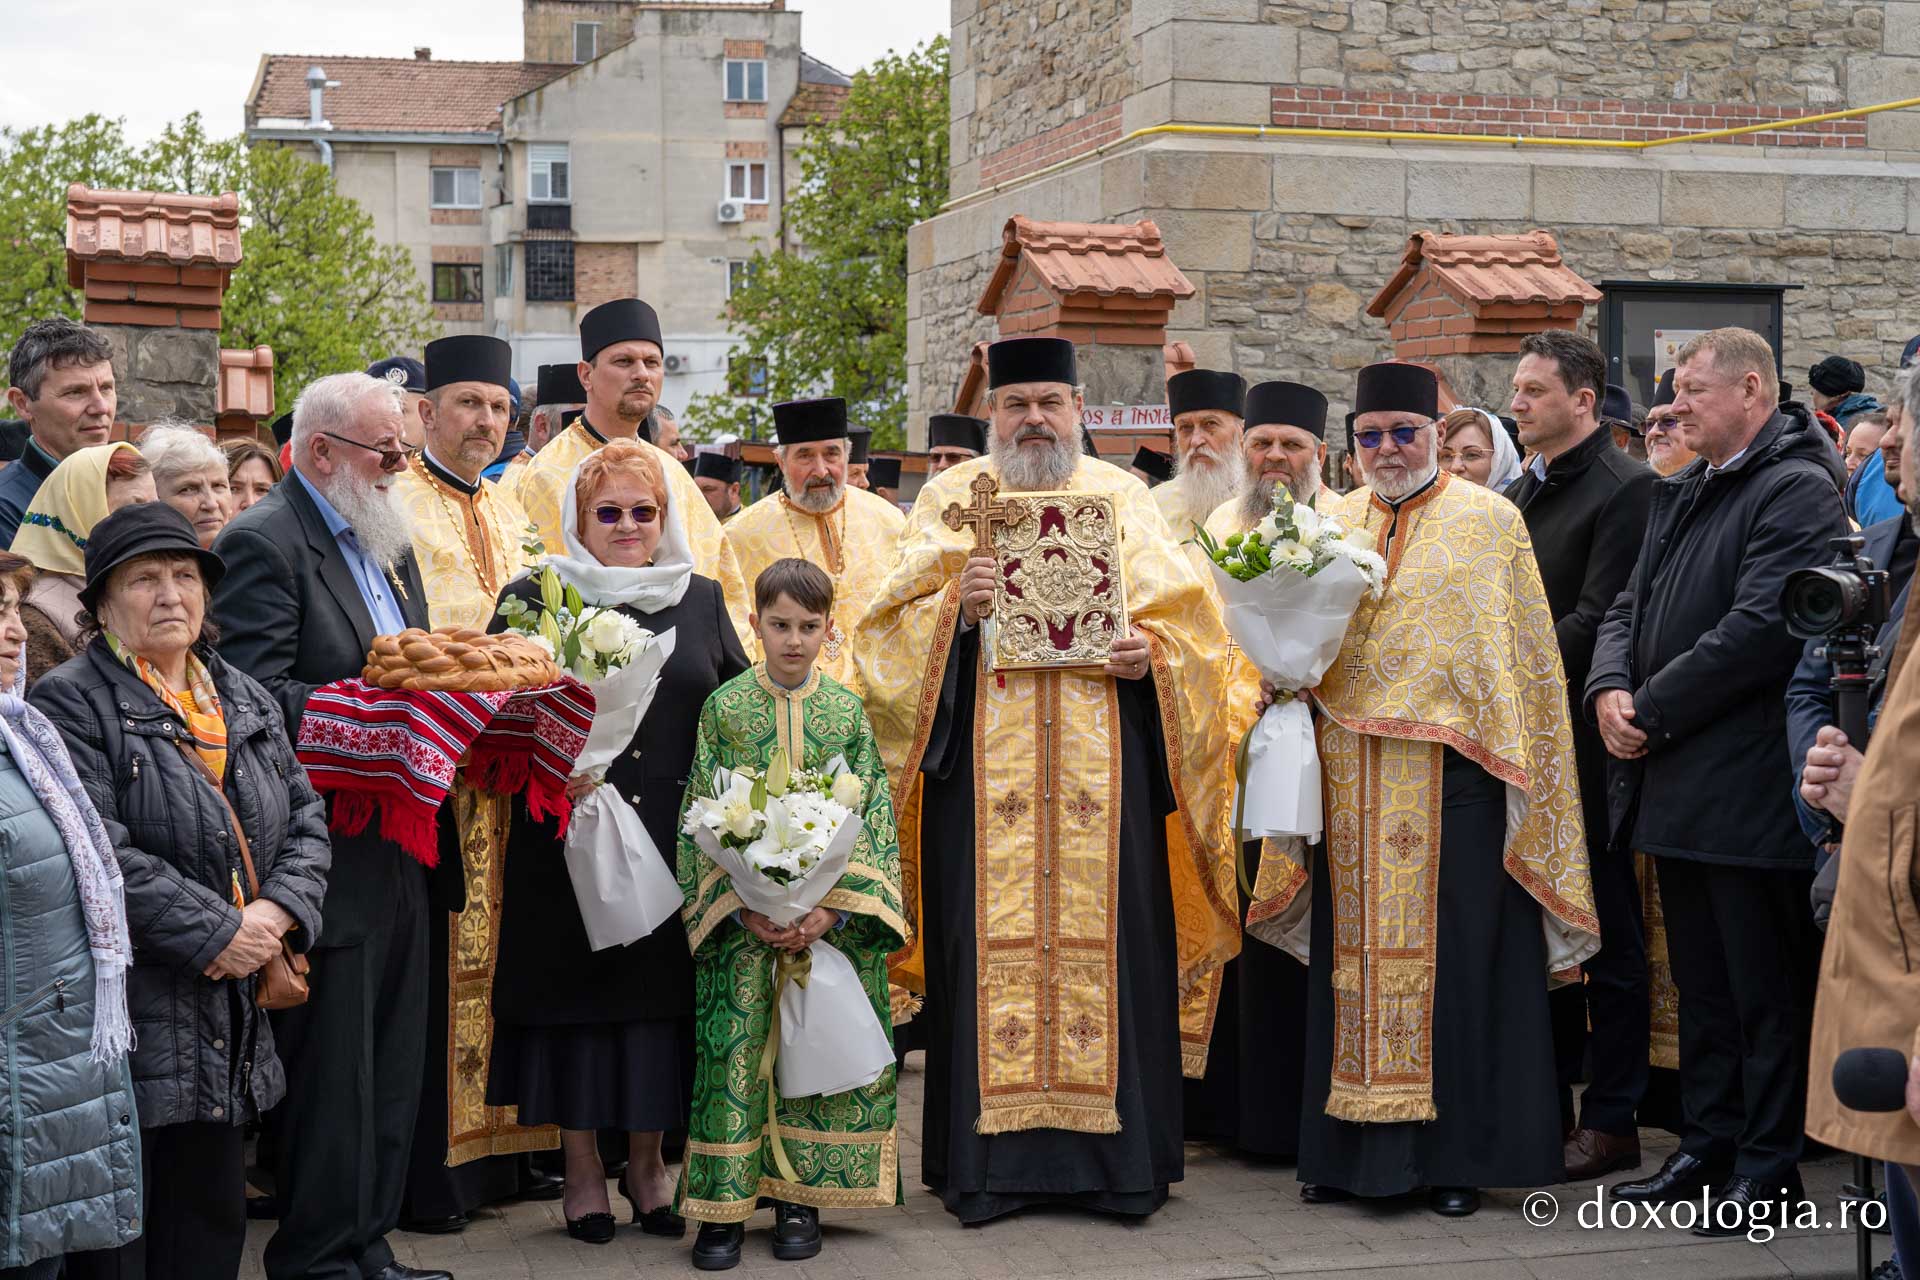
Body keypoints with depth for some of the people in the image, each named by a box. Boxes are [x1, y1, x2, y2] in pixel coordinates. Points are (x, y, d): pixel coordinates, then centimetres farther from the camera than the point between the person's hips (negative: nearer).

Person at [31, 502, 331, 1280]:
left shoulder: (244, 700, 15)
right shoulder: (70, 704, -8)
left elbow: (305, 821, 11)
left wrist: (278, 911, -9)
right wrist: (217, 934, -19)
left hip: (229, 1025, 7)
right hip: (127, 1018, -7)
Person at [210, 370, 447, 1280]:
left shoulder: (389, 542, 17)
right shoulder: (263, 542, -11)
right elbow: (255, 696, -20)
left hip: (399, 852, 9)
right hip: (329, 853, -9)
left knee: (392, 1064, 14)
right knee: (332, 1064, -1)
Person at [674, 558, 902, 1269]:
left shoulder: (848, 711, 4)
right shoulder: (724, 706, 1)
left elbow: (870, 815, 1)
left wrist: (831, 910, -12)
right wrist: (743, 910, -13)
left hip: (833, 913, 1)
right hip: (741, 911, -1)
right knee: (734, 1045, -4)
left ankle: (799, 1198, 13)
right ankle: (725, 1206, 3)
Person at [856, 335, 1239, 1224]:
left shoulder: (1123, 499, 14)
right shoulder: (950, 499, 12)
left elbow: (1184, 615, 10)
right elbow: (894, 627, 5)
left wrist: (1151, 649, -10)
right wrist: (956, 608, -14)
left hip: (1102, 759, 1)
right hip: (983, 762, 0)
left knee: (1107, 934, -2)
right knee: (990, 941, -4)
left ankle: (1122, 1157, 5)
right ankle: (988, 1159, 3)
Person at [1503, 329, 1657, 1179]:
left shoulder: (1624, 491, -10)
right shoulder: (1518, 496, 15)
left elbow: (1599, 619, -18)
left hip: (1583, 747, -8)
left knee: (1606, 939, 0)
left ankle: (1612, 1119, 7)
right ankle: (1544, 1104, 21)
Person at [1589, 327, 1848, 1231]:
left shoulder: (1797, 491, -12)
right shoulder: (1681, 495, 17)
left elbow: (1759, 629, -21)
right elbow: (1631, 606, 17)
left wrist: (1652, 713, -16)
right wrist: (1609, 689, -3)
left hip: (1747, 788, -9)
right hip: (1675, 784, 9)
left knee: (1764, 985, 1)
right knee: (1700, 982, 16)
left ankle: (1769, 1164, 10)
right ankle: (1707, 1148, 25)